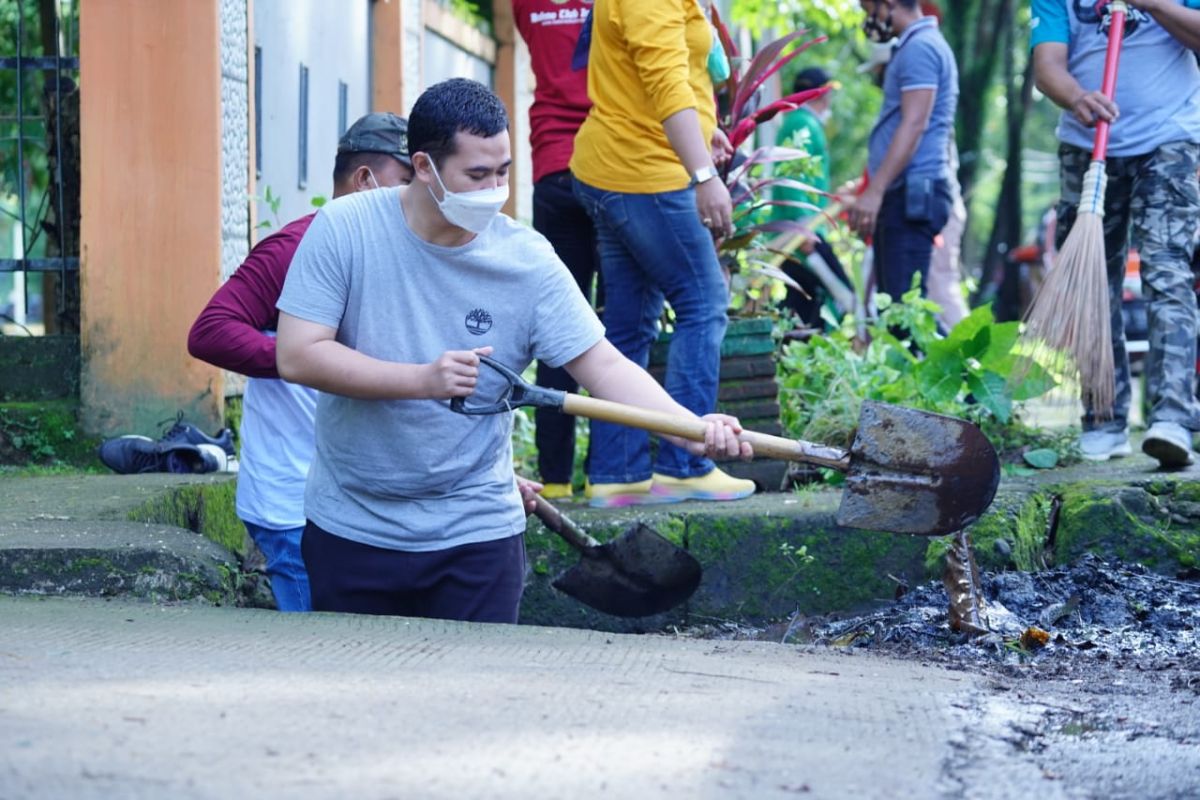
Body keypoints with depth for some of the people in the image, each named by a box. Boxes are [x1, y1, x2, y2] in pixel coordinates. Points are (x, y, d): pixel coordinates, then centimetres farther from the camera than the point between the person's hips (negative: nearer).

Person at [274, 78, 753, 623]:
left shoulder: (527, 260, -7)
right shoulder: (342, 231, -9)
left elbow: (603, 365, -10)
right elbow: (296, 356, -16)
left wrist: (691, 427, -27)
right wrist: (422, 380, -26)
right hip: (350, 531, 0)